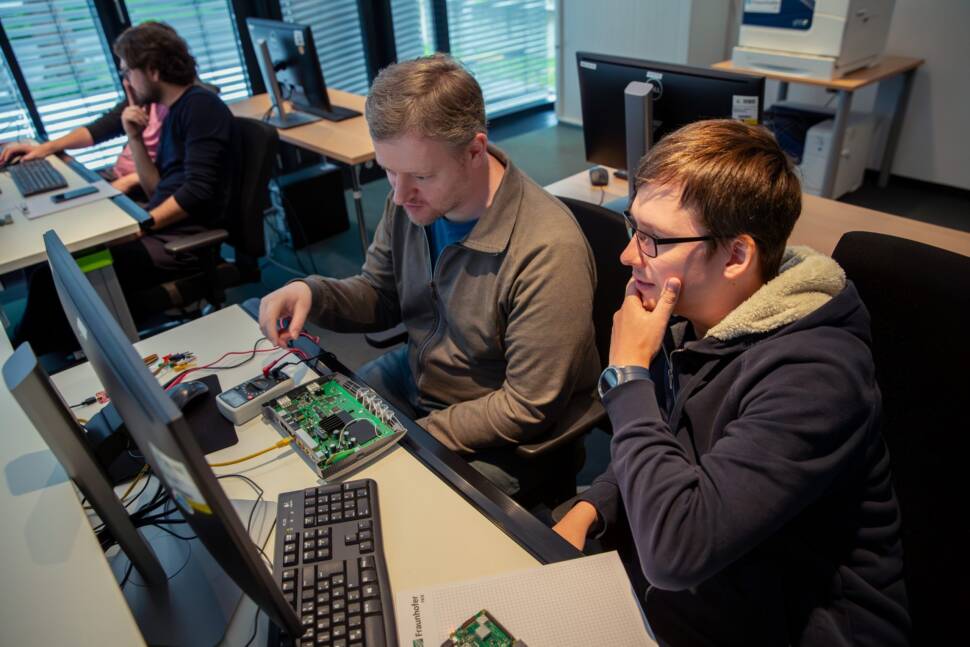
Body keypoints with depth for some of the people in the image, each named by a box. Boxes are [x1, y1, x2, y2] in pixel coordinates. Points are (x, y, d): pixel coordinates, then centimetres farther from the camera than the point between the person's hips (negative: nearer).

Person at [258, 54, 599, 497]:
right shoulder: (414, 199, -11)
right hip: (412, 378, 7)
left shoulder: (548, 251, -32)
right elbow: (380, 294, 6)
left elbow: (530, 408, -23)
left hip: (492, 443, -6)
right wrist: (312, 293, -15)